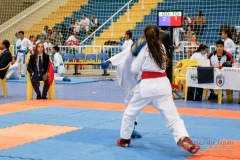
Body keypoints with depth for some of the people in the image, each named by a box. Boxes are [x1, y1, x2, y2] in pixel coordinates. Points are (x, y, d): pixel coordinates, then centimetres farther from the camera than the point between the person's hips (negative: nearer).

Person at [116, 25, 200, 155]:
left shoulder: (144, 49, -3)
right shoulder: (161, 48, 11)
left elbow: (135, 69, 3)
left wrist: (136, 58, 20)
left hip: (147, 85, -3)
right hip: (162, 84, 3)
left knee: (130, 112, 18)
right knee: (172, 116, -4)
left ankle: (124, 139, 29)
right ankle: (184, 140, -24)